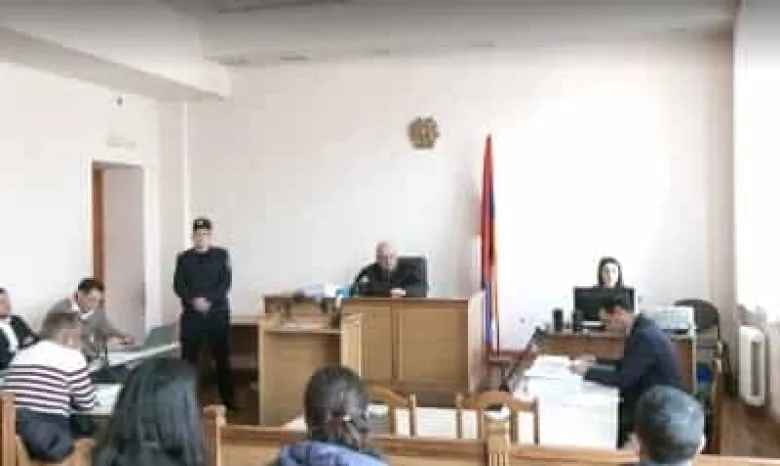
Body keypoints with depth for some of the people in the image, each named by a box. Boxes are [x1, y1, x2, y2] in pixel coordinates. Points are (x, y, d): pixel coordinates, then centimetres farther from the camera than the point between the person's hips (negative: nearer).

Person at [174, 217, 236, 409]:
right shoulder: (183, 258, 7)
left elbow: (226, 282, -4)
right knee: (189, 358, 0)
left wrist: (209, 300, -17)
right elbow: (178, 286, -1)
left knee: (222, 357, 5)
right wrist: (194, 300, -18)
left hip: (218, 313, 0)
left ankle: (228, 399, 14)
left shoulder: (221, 255, 5)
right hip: (191, 315, 1)